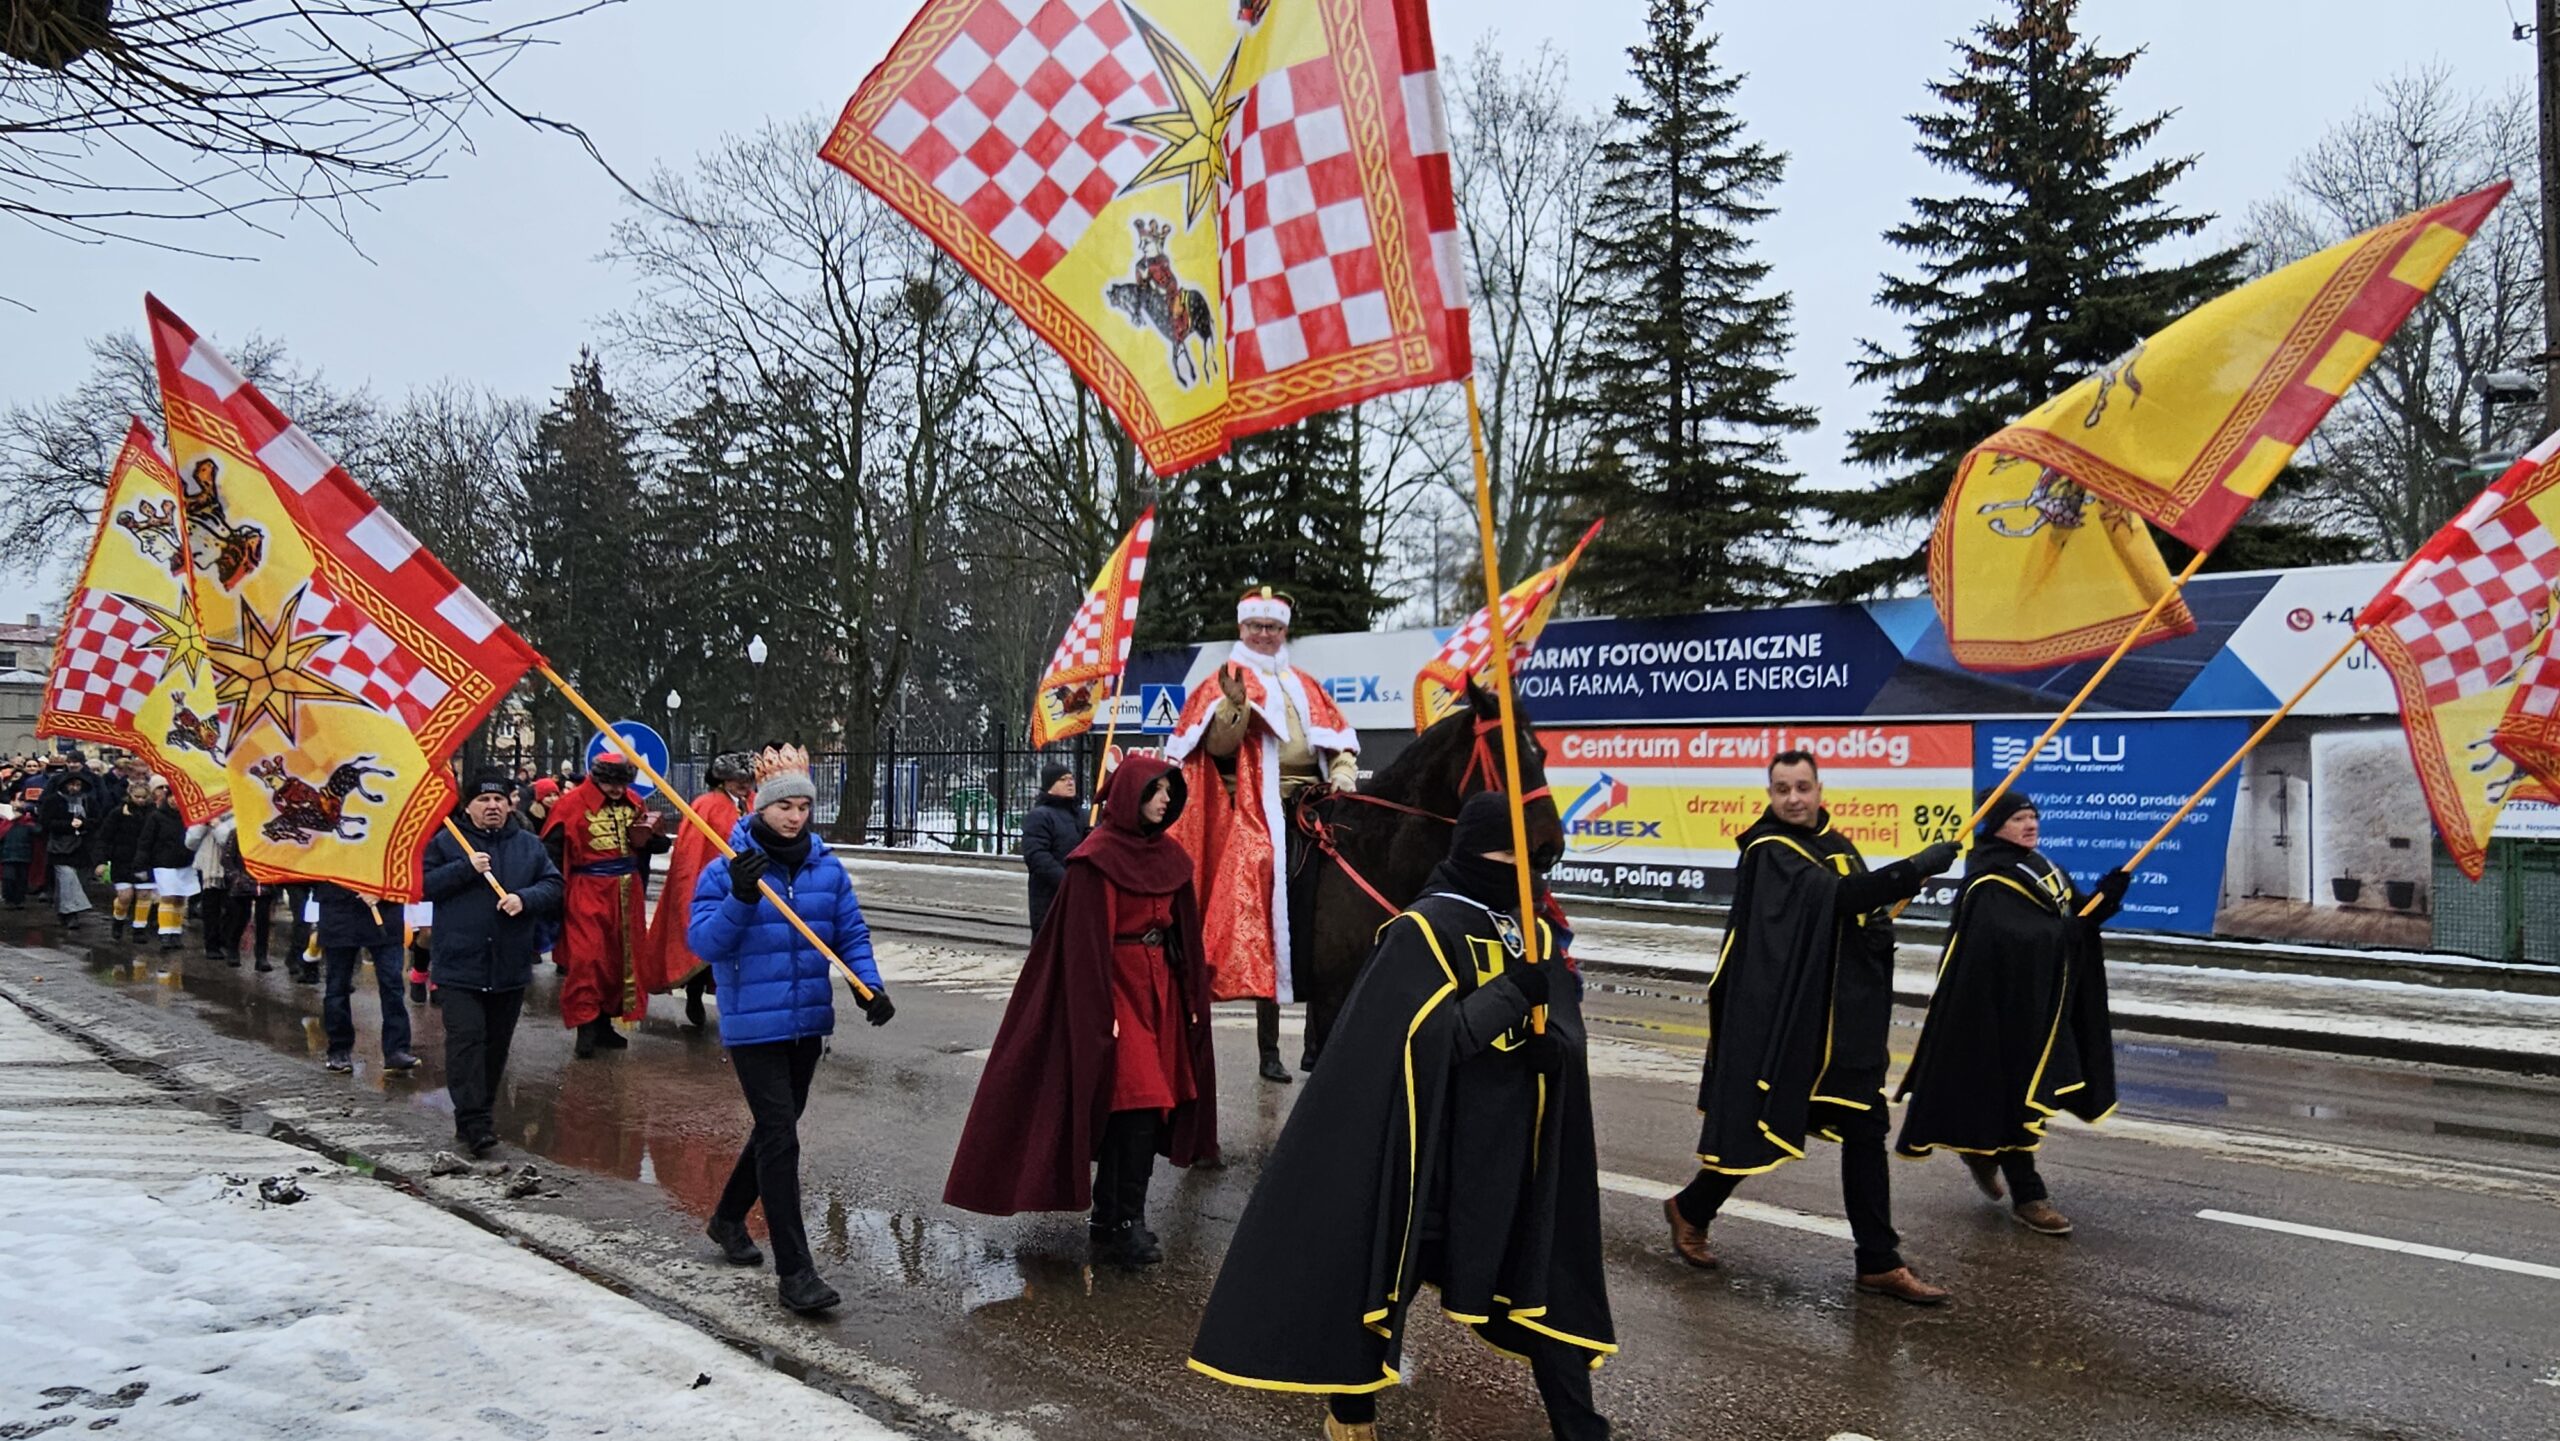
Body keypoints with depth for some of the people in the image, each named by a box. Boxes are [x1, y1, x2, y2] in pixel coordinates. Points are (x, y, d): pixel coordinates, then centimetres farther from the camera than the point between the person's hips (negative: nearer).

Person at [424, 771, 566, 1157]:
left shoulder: (530, 845, 11)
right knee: (465, 1039, -12)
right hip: (459, 963, -4)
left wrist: (524, 898, -12)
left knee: (497, 1043, 11)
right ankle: (474, 1122, -12)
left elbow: (553, 886, 7)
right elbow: (424, 886, -5)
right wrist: (467, 868, -16)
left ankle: (481, 1112, 24)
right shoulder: (445, 842, 2)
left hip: (511, 966, 4)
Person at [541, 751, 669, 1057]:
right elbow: (552, 851, -8)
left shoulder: (633, 803, 8)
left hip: (627, 892, 6)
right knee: (586, 959, -9)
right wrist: (556, 893, -12)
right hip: (587, 893, -6)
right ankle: (585, 1027, -2)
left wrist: (652, 833, -5)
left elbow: (651, 846, 18)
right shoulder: (572, 805, -9)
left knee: (622, 958, 9)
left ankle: (604, 1023, 20)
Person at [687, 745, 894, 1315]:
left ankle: (728, 1218, 45)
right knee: (780, 1138, -9)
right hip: (753, 1027, -5)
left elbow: (852, 935, 5)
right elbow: (703, 942, -17)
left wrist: (868, 985, -11)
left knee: (776, 1129, 21)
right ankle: (794, 1270, -5)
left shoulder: (828, 870, 2)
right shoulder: (726, 871, -9)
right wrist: (739, 899, -32)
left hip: (808, 1024, 6)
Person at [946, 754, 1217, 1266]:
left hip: (1160, 988, 7)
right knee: (1133, 1101, -11)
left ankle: (1110, 1218, 17)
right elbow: (1087, 940, -13)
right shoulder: (1097, 858, -10)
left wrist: (1191, 997, 13)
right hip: (1117, 986, -7)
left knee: (1149, 1103, 7)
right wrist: (1100, 1012, -17)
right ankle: (1123, 1225, -3)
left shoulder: (1168, 857, 11)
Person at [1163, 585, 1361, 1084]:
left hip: (1314, 813, 5)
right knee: (1265, 927, -8)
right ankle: (1269, 1048, -3)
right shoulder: (1228, 682, 6)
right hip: (1259, 818, -5)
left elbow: (1339, 740, 18)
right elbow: (1218, 745, -9)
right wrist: (1234, 704, -26)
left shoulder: (1305, 687, 22)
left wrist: (1343, 774, -1)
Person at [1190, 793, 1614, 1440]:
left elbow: (1569, 1040, 2)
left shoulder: (1536, 934, 8)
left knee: (1543, 1278, 9)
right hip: (1431, 1147, -5)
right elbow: (1429, 1035, -20)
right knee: (1388, 1267, 6)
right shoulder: (1424, 928, -10)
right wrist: (1512, 993, -23)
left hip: (1514, 1150, 5)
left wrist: (1538, 1046, -19)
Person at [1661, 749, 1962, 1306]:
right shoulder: (1770, 852, -14)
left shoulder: (1837, 846, 10)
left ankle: (1878, 1262, 17)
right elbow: (1834, 894, -28)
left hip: (1846, 1017, 8)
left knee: (1864, 1131, 9)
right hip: (1781, 1018, -7)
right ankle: (1690, 1209, 27)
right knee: (1760, 1126, 3)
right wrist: (1918, 866, -30)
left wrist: (1878, 925, -2)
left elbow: (1860, 910, 21)